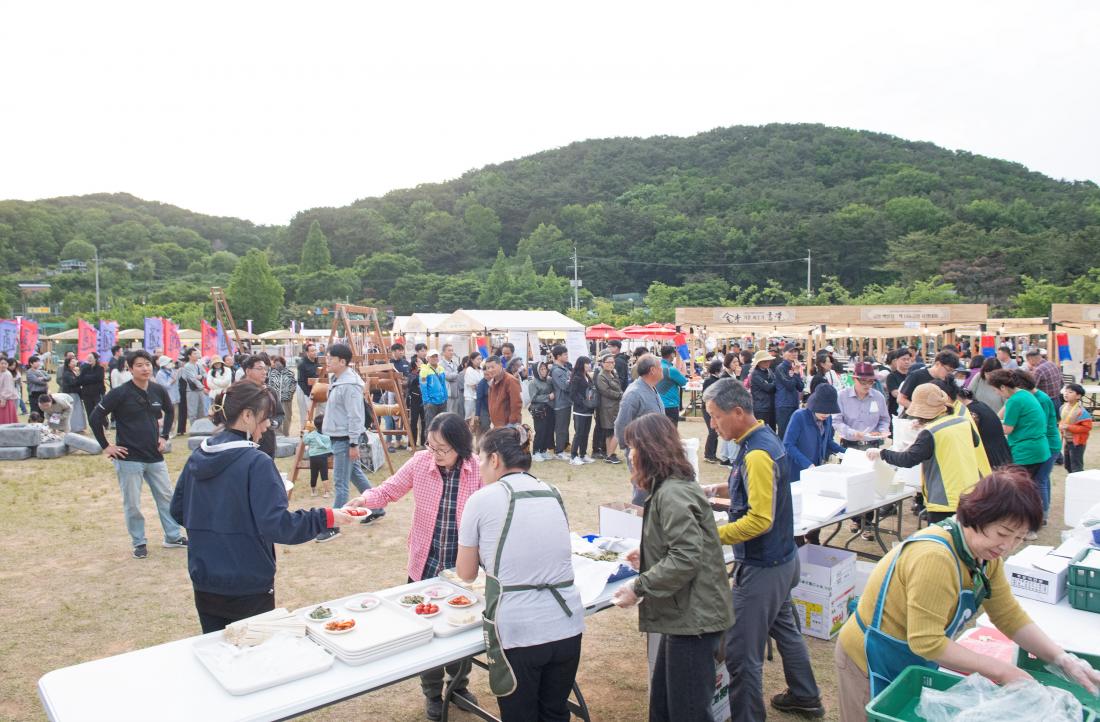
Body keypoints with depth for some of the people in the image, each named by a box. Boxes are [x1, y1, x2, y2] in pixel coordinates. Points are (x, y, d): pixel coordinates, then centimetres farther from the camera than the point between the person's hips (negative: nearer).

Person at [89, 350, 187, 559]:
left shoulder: (158, 391, 1)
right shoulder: (120, 393, -13)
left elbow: (169, 411, 20)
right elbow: (95, 418, -9)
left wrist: (164, 436, 12)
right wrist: (106, 446, -8)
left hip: (155, 456, 5)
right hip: (129, 458, -4)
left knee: (166, 497, 10)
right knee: (132, 504, 4)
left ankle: (173, 536, 23)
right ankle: (139, 543, 19)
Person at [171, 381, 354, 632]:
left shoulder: (197, 457, 1)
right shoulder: (256, 462, -19)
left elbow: (178, 511, 12)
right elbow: (276, 524, -26)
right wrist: (325, 518, -19)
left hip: (204, 584, 6)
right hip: (249, 588, -6)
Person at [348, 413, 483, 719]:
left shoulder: (478, 470, -16)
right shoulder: (420, 462, -12)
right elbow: (390, 490, -1)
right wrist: (366, 499, -20)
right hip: (425, 565, 1)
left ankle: (459, 684, 45)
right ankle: (432, 692, 38)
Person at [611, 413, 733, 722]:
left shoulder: (672, 493, -20)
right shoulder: (672, 486, 12)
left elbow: (686, 557, -26)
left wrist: (639, 587, -21)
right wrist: (648, 557, 20)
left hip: (693, 616, -10)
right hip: (684, 613, 10)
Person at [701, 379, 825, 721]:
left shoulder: (757, 454, -26)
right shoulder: (763, 437, 3)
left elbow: (759, 520, -29)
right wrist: (714, 489, 7)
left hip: (761, 568, -11)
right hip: (780, 559, 11)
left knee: (742, 653, -1)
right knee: (784, 627, 27)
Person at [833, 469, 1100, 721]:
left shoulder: (986, 555, -4)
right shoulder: (935, 557, -33)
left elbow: (1010, 616, 5)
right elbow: (926, 642, -31)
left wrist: (1063, 659, -7)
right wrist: (1000, 671, -24)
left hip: (914, 663, 8)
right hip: (873, 665, -8)